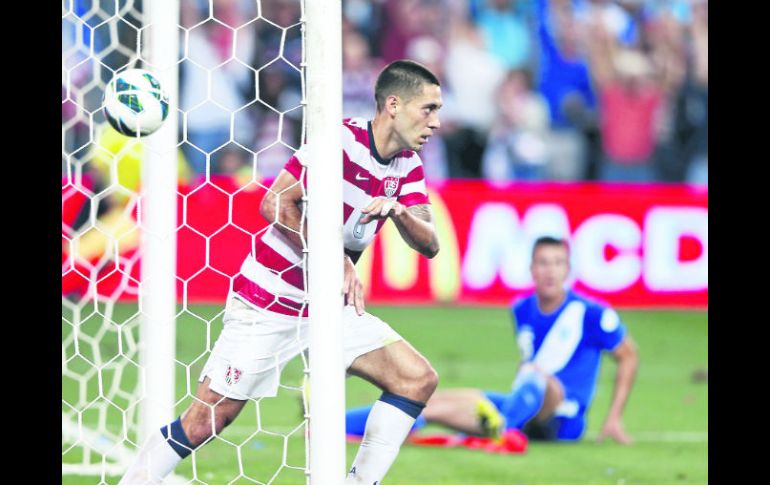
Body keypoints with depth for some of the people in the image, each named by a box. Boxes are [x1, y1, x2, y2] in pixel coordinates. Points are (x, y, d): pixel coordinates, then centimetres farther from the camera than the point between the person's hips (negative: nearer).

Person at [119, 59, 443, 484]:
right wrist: (335, 262, -22)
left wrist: (399, 211, -22)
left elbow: (429, 245, -1)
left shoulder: (408, 165, 5)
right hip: (268, 301, -7)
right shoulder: (342, 138, -17)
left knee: (418, 378, -6)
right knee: (205, 423, -8)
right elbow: (276, 203, -22)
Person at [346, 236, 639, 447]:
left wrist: (614, 419, -1)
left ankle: (503, 426, -71)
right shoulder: (522, 310, 10)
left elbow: (628, 357, 2)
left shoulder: (591, 314, -6)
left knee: (535, 373, -38)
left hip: (562, 421, -5)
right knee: (439, 403, -12)